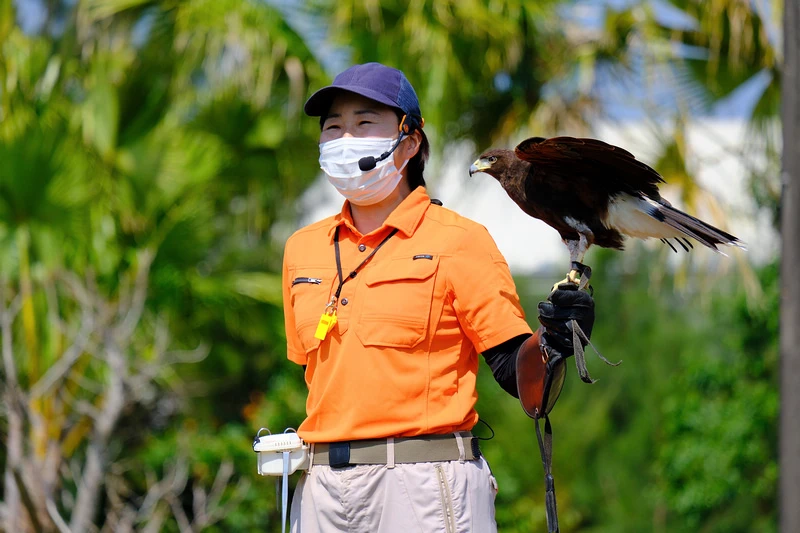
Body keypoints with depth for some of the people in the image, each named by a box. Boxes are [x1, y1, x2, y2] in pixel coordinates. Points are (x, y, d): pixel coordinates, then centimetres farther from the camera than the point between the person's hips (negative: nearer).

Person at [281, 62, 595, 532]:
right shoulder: (303, 249, 14)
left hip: (426, 489, -5)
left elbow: (516, 371, -6)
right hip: (323, 489, 5)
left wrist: (550, 343, -26)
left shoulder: (458, 241, -1)